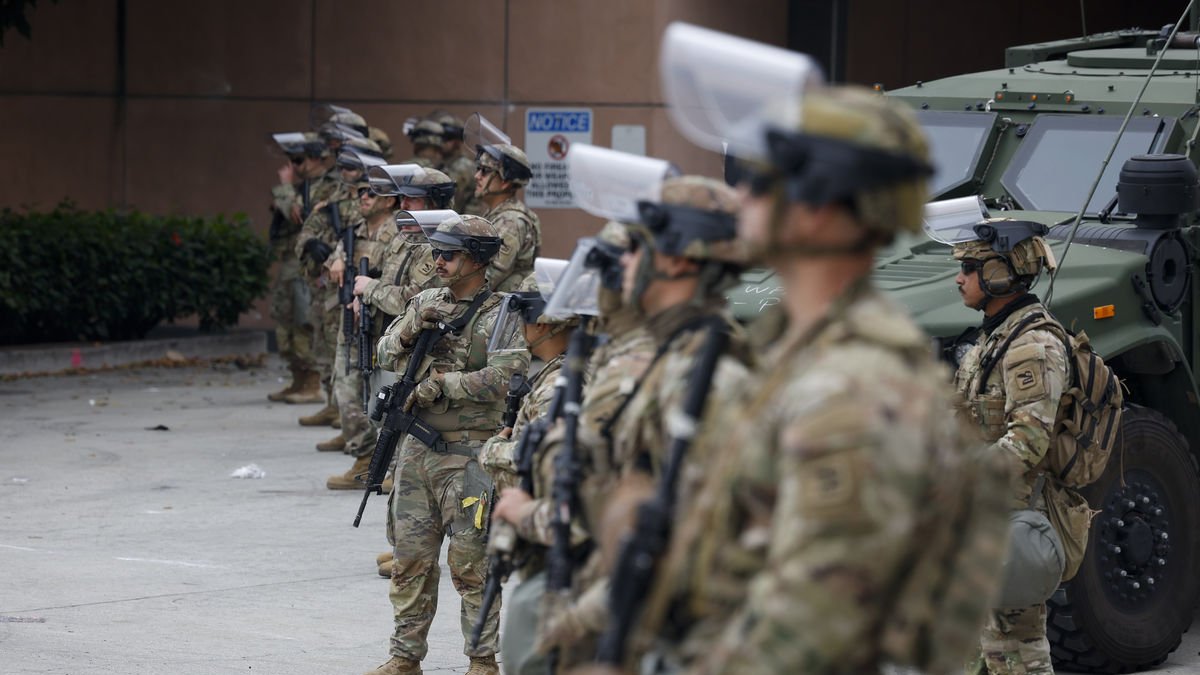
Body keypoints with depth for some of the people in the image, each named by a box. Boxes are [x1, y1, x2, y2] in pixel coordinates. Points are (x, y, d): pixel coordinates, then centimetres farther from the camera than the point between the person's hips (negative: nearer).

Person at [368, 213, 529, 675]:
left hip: (468, 456, -6)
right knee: (410, 558, 10)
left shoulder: (499, 316, -8)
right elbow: (386, 357, 10)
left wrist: (442, 384, -16)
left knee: (470, 564, -3)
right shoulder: (425, 303, 13)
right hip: (416, 449, 6)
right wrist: (410, 330, -10)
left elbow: (506, 376, -21)